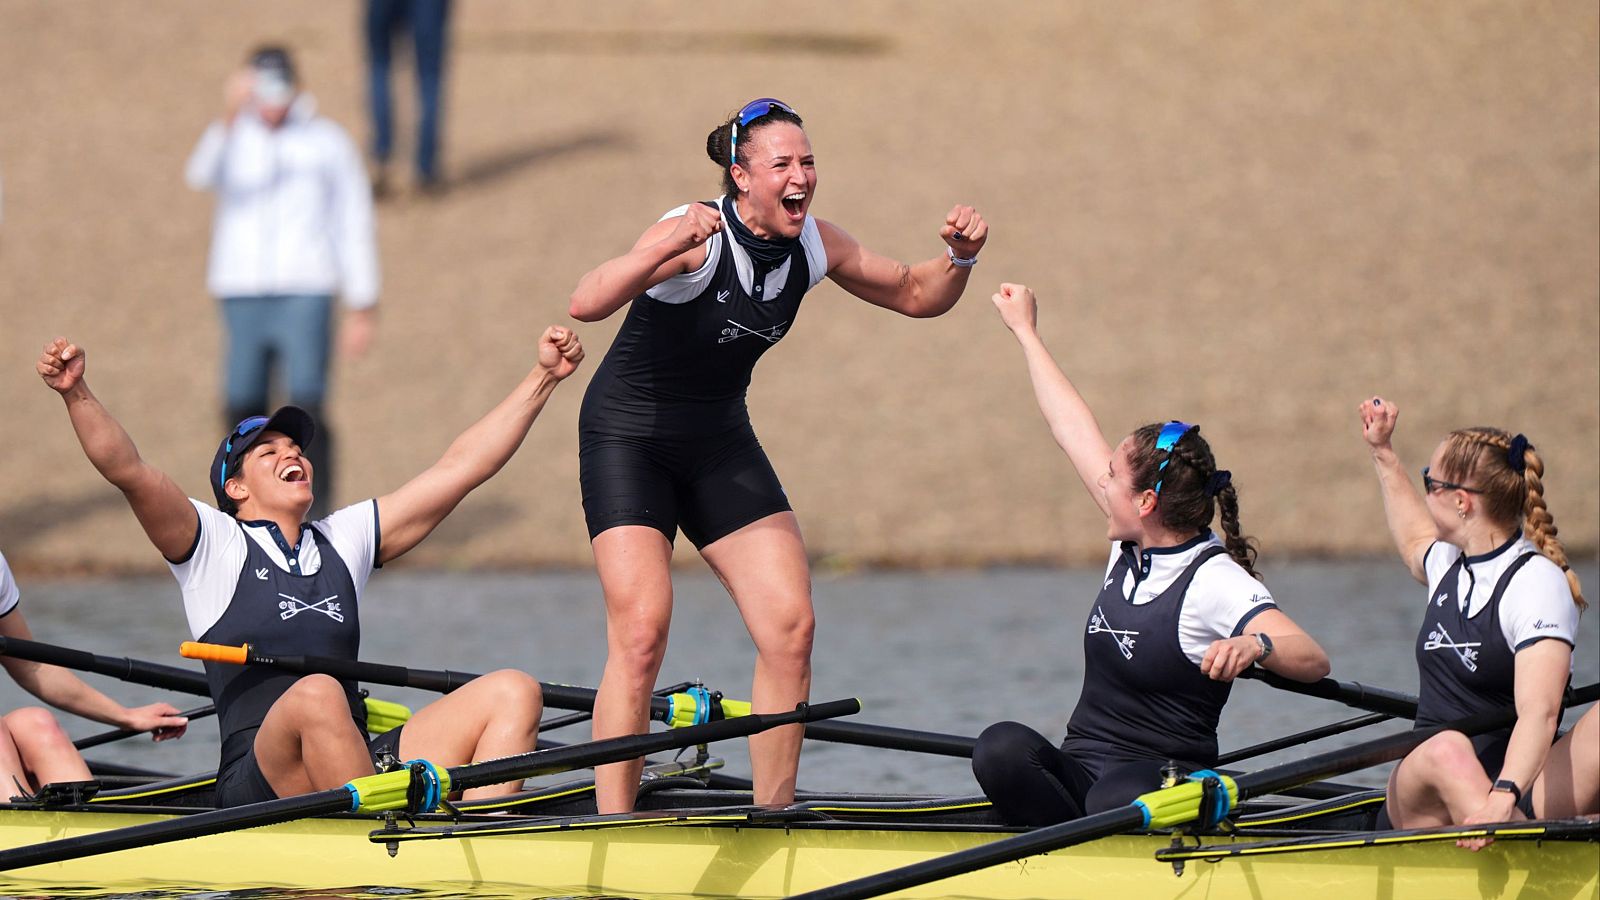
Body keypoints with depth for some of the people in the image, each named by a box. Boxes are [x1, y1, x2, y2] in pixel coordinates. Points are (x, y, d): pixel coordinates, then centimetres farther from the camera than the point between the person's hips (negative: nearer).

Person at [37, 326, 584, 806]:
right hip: (257, 787, -6)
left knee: (512, 692, -10)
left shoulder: (344, 539, 24)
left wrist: (543, 378, 20)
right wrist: (76, 394, -22)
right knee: (316, 694, -37)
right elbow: (128, 472, -6)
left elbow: (460, 468, 23)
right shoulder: (213, 544, 10)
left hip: (363, 767, 6)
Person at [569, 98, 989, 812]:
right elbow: (586, 305, -37)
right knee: (641, 631, -19)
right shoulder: (697, 235, -23)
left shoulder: (812, 245, -4)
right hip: (628, 440, -6)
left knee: (790, 629, -6)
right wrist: (662, 250, -53)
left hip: (721, 445, 6)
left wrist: (959, 258, -11)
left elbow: (916, 296, 10)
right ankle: (612, 831, -13)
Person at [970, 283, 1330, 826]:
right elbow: (1074, 431, 23)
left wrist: (1255, 646, -48)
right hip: (1079, 774, 7)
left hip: (1160, 785, -7)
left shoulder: (1215, 581, -12)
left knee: (1116, 802, -42)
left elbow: (1313, 661, -25)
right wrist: (1024, 330, 34)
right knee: (1001, 748, -26)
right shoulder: (1131, 550, 11)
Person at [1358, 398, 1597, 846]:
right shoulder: (1449, 564, 14)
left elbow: (1539, 712, -26)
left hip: (1516, 797, -4)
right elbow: (1415, 541, 45)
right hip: (1422, 804, 4)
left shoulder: (1538, 584, -9)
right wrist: (1383, 453, 50)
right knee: (1446, 749, -34)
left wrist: (1503, 797, -43)